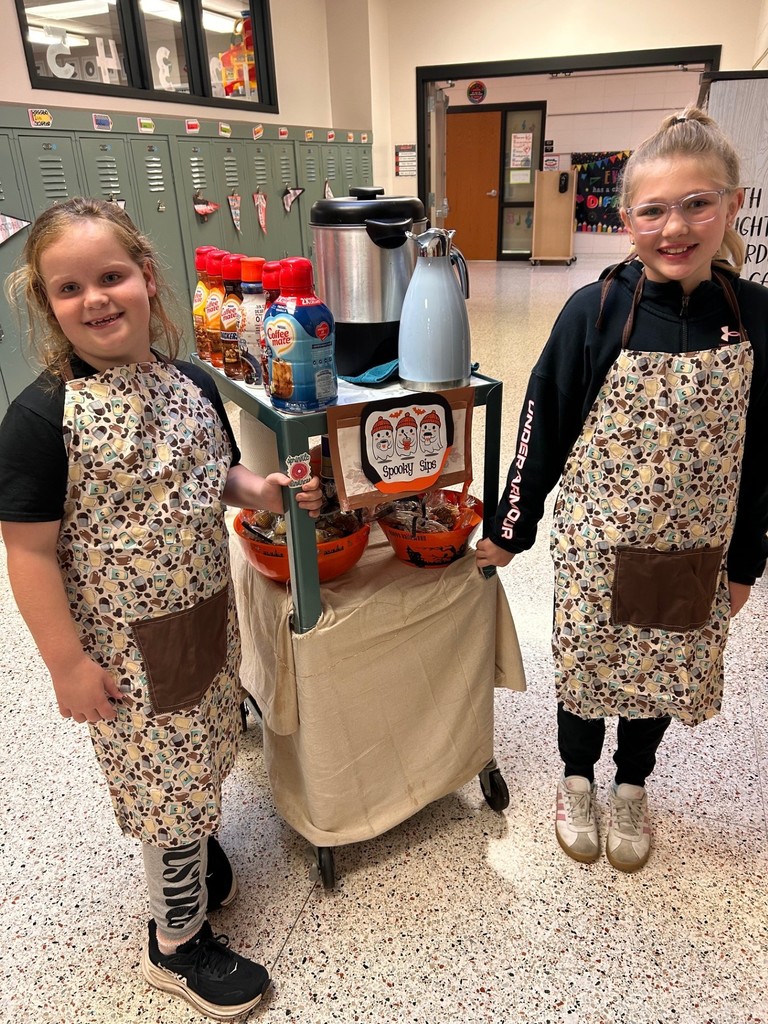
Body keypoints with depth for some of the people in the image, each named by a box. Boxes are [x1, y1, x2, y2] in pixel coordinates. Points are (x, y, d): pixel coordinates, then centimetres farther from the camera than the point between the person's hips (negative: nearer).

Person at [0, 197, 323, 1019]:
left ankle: (194, 844, 55)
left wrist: (259, 490, -9)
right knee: (166, 775, 10)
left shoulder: (192, 385, -1)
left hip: (206, 615, 5)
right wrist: (67, 663, -15)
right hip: (123, 643, -5)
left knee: (203, 753, 22)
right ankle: (178, 941, 36)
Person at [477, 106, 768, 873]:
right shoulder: (595, 312, -15)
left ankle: (631, 787, 48)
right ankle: (576, 779, 45)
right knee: (586, 668, 16)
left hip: (696, 553, 3)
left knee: (663, 673, 20)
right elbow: (541, 428, -8)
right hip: (596, 546, -2)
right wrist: (509, 529, -2)